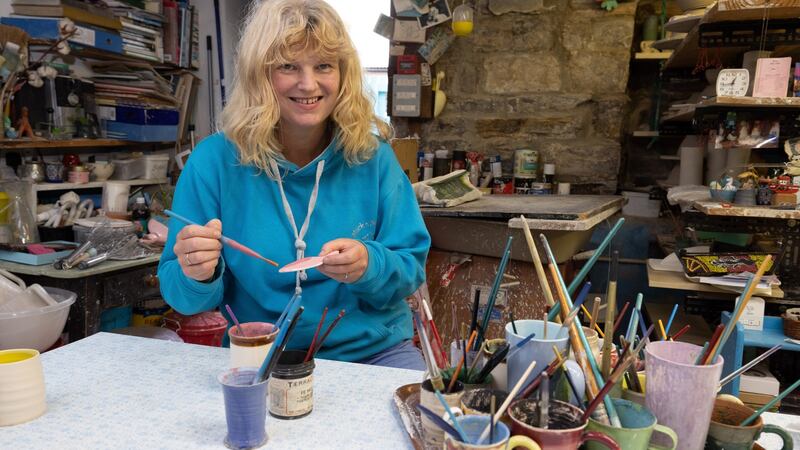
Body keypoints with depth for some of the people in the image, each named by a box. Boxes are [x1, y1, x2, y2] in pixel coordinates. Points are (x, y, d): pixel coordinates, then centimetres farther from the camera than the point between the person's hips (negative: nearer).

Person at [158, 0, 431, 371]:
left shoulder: (372, 155, -3)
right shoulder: (214, 160, -6)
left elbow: (413, 270, -1)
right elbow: (183, 295, -1)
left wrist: (369, 266, -22)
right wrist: (197, 276, -25)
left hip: (376, 351, 0)